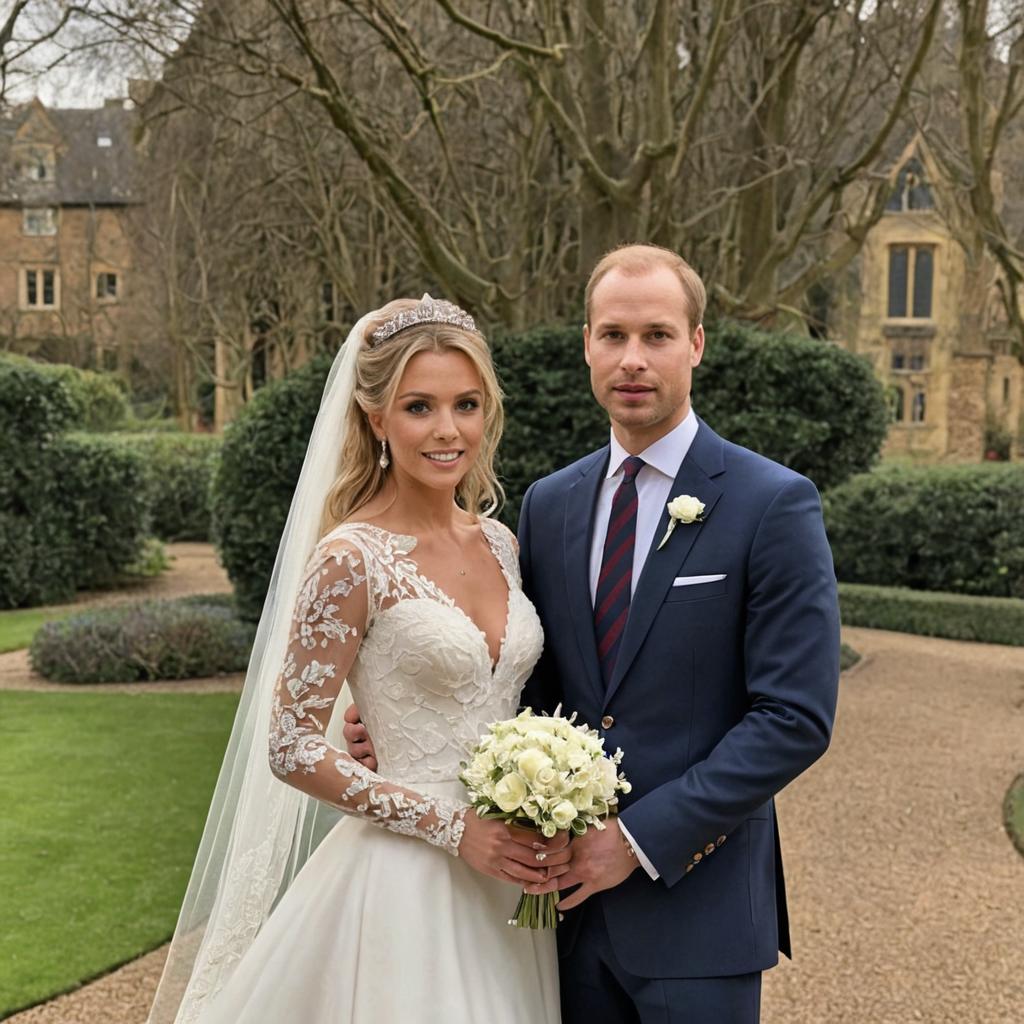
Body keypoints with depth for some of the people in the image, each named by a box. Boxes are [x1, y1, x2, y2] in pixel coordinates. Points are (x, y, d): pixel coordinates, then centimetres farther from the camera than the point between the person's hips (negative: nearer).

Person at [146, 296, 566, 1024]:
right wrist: (452, 826, -16)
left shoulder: (501, 543, 4)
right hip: (406, 878, -6)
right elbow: (293, 751, -13)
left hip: (508, 881, 6)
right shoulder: (352, 559, -14)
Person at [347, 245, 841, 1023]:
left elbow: (796, 718, -13)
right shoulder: (549, 503, 6)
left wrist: (641, 838, -16)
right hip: (572, 895, 4)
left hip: (696, 906, -4)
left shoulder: (774, 505, -10)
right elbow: (539, 687, 11)